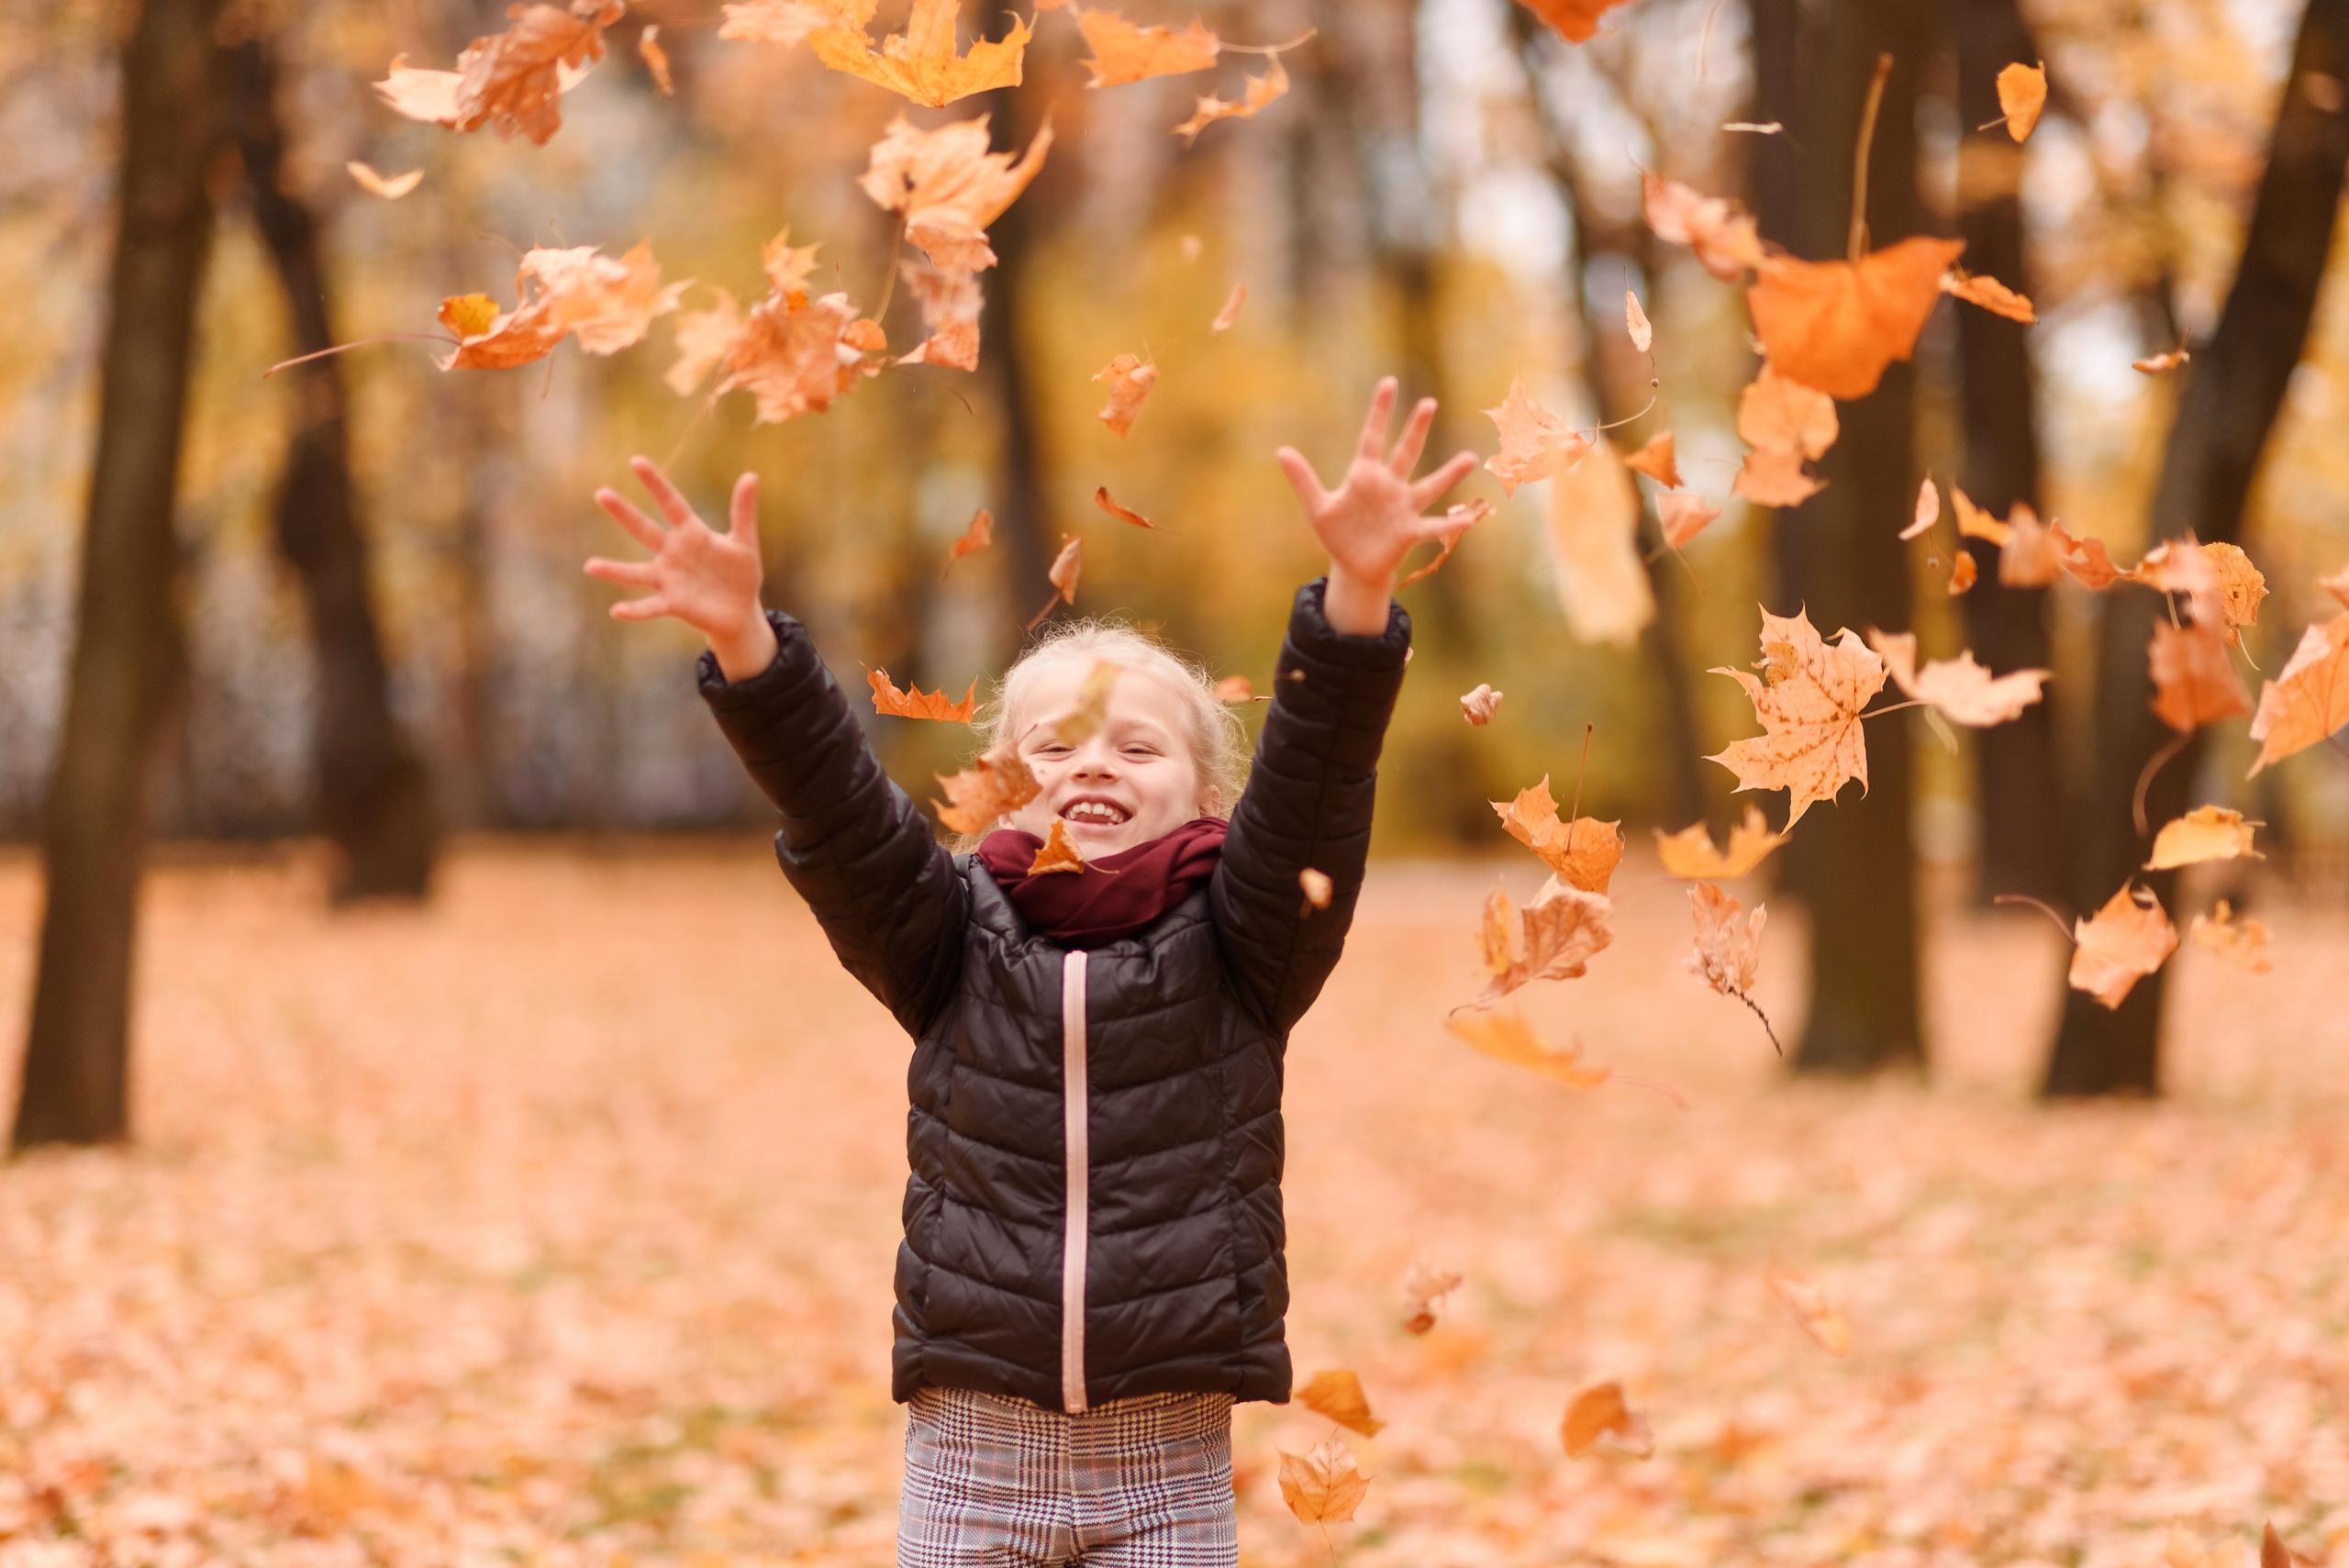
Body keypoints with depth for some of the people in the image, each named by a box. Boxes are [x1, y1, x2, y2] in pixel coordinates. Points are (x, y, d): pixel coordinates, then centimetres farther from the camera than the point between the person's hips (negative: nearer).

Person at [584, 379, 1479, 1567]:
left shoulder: (1235, 943, 0)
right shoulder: (955, 938, 3)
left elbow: (1312, 787, -15)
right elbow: (835, 809, -10)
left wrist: (1357, 596, -32)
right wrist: (741, 641, -27)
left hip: (1168, 1463, -1)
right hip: (971, 1445, 1)